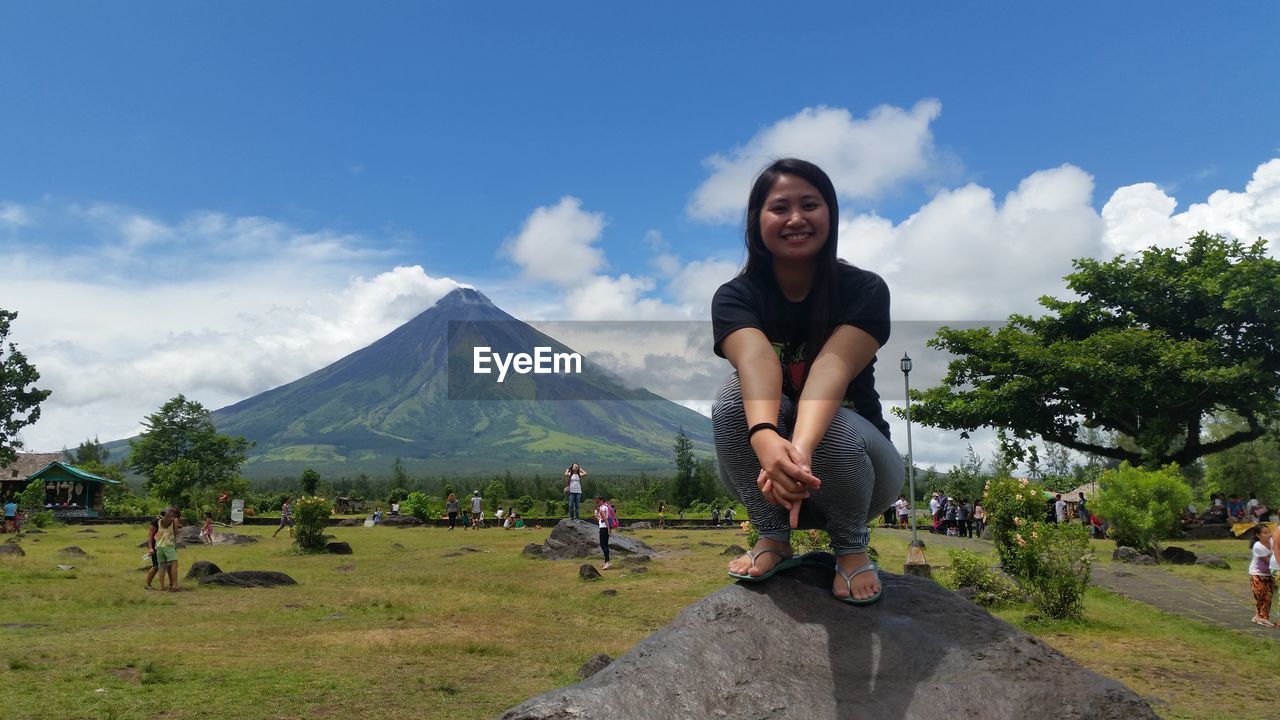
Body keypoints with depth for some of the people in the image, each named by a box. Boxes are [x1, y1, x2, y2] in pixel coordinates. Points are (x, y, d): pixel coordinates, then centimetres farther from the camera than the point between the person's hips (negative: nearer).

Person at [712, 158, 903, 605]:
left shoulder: (865, 290, -15)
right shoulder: (735, 296, -13)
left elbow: (833, 367, -35)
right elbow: (756, 361, -36)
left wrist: (802, 447, -55)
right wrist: (766, 438, -57)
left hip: (851, 454, -1)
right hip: (763, 476, 1)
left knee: (839, 428, -34)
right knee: (734, 395, -28)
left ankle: (851, 545, -5)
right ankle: (773, 537, -11)